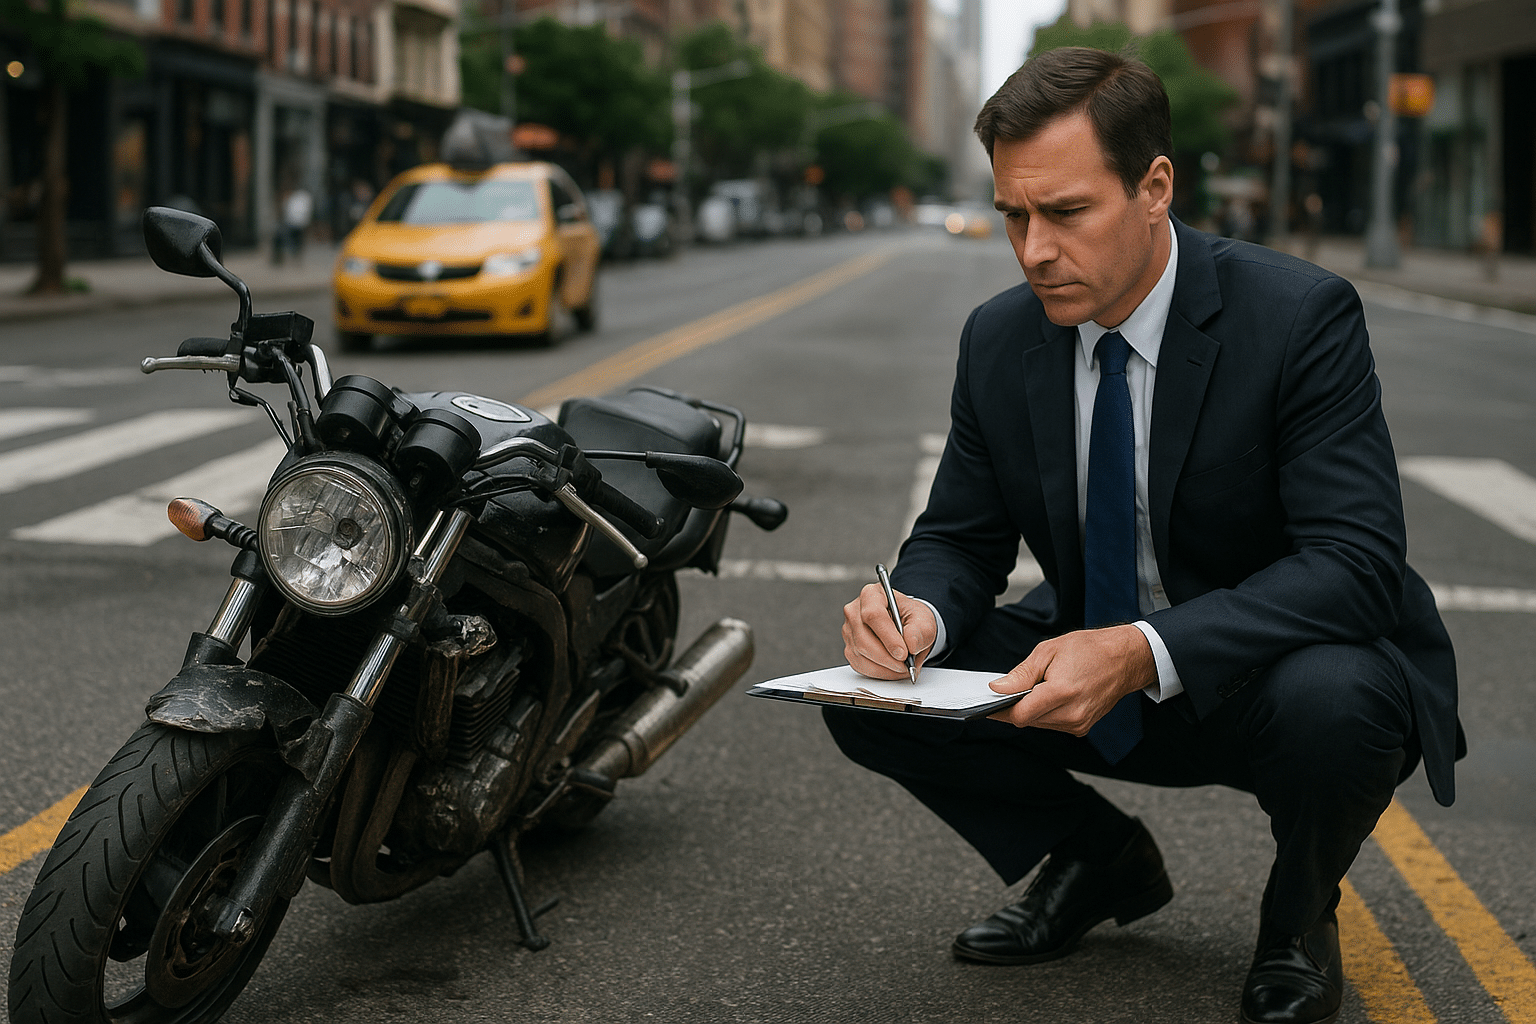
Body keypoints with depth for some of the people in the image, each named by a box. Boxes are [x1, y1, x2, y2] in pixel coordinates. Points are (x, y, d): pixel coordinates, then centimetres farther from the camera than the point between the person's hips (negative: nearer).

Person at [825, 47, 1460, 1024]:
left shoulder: (1301, 316, -22)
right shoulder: (1000, 340, -6)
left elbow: (1355, 565, -30)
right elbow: (961, 538, 3)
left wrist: (1142, 650, -43)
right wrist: (919, 610, -23)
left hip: (1284, 669, -4)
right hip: (1089, 671, 5)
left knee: (1330, 701, -39)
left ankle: (1300, 917, -2)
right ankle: (1102, 859, 13)